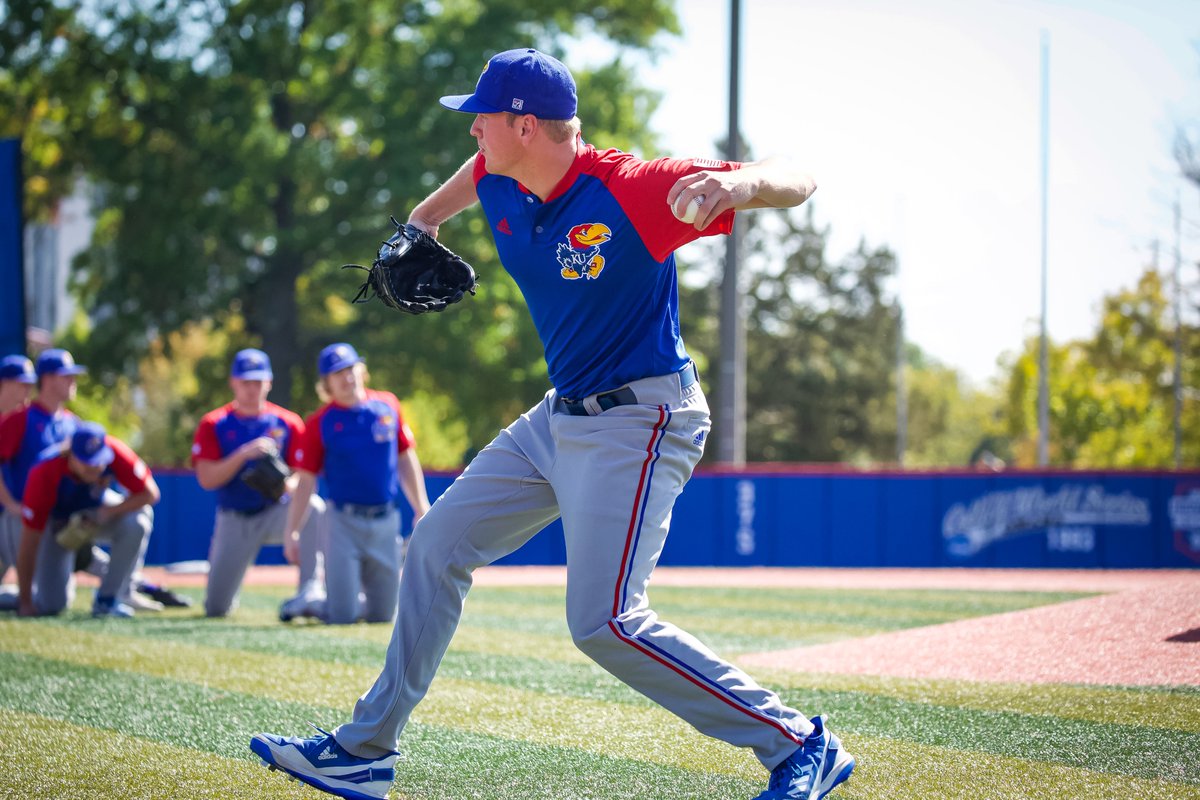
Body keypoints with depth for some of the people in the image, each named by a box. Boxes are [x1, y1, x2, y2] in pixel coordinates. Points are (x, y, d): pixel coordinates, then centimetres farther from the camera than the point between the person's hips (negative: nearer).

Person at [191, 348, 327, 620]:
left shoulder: (288, 423, 0)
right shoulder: (214, 425, -1)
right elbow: (207, 479, -12)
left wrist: (285, 484, -27)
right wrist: (244, 454, -25)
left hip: (276, 512, 0)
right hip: (233, 521, 1)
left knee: (314, 506, -35)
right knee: (216, 609, 0)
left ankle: (310, 591, -38)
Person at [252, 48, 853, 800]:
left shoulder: (631, 190, -24)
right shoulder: (499, 182, 0)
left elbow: (796, 179, -28)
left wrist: (734, 183, -48)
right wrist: (420, 224, 31)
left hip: (640, 421, -9)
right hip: (561, 418, 9)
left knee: (604, 623, -17)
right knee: (438, 545, 13)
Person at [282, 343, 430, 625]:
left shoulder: (387, 406, 6)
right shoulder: (320, 423, -4)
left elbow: (406, 459, 13)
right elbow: (306, 481, -4)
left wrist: (421, 507, 8)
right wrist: (291, 531, -10)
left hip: (386, 521, 3)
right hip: (344, 524, -3)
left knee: (382, 616, 6)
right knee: (341, 616, -7)